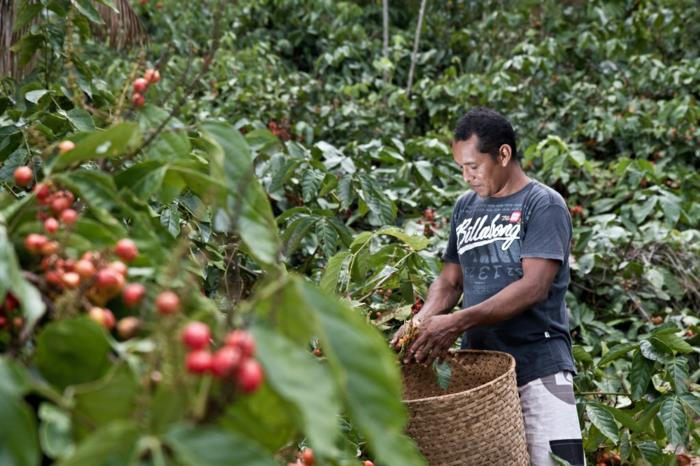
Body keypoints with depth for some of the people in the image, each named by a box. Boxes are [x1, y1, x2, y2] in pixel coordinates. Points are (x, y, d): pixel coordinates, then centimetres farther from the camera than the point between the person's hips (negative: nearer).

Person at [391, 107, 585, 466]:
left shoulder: (543, 205, -5)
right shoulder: (465, 207, 14)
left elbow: (534, 287, -16)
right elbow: (450, 279, 16)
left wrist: (458, 322, -22)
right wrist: (422, 320, -5)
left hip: (538, 366, -5)